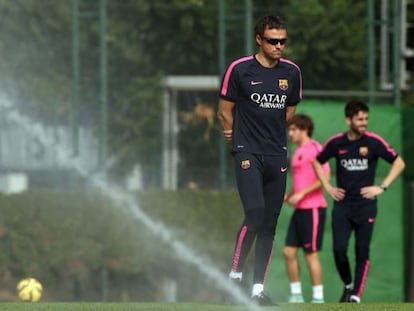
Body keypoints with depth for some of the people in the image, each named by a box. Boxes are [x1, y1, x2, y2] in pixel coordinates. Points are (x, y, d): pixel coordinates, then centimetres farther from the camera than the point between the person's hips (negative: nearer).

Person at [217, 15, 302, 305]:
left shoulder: (292, 72, 7)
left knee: (270, 224, 4)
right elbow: (225, 110, 3)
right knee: (255, 213, -20)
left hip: (278, 156, 5)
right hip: (248, 153, -5)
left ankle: (259, 288, 9)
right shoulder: (240, 69, -6)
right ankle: (236, 274, -5)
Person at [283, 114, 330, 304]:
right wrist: (288, 195, 11)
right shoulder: (298, 152, 17)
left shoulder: (314, 149, -11)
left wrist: (301, 194, -20)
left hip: (313, 208, -9)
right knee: (289, 251, 6)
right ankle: (296, 295, 13)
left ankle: (318, 298, 0)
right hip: (300, 209, 9)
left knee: (311, 253, -6)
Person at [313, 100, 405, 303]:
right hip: (342, 204, 1)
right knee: (339, 249, -7)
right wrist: (328, 188, 11)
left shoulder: (374, 142, -4)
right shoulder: (336, 143, 3)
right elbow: (317, 162, 20)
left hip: (366, 205, -1)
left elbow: (399, 163, 2)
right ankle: (348, 285, 17)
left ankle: (356, 295, 4)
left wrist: (381, 187, -5)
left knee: (362, 252, -3)